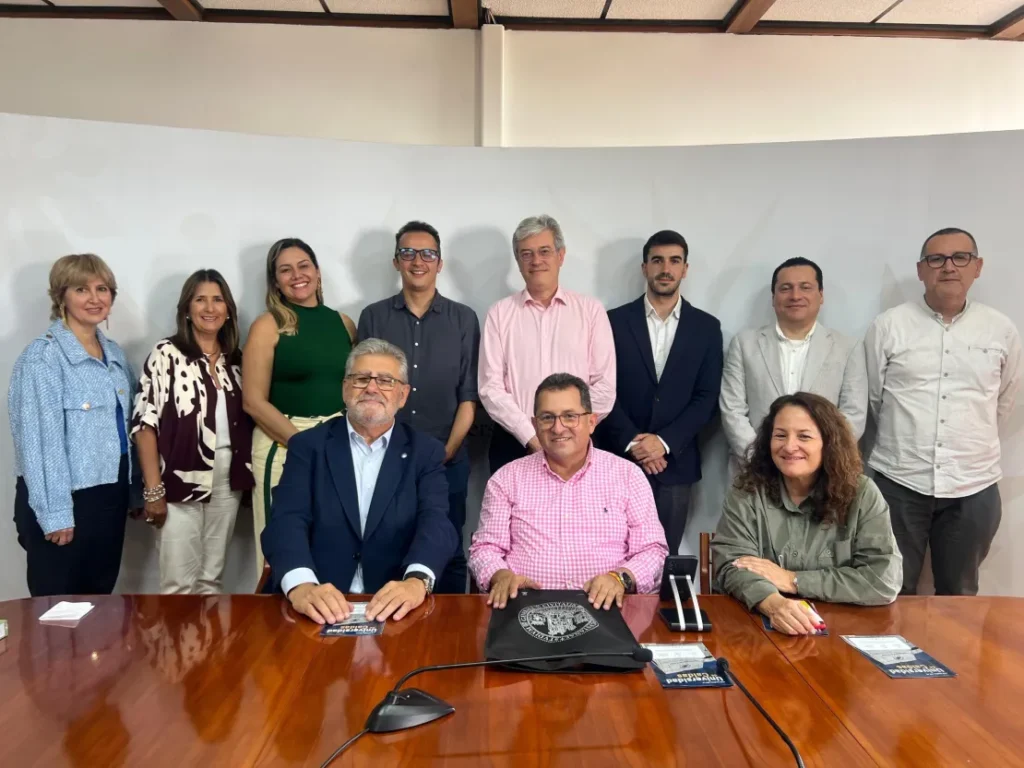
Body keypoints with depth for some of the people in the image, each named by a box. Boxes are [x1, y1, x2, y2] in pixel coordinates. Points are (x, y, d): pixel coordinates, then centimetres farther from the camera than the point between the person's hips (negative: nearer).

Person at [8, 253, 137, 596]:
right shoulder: (42, 356, -12)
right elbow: (42, 439, -16)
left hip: (111, 493, 7)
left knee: (100, 597, 17)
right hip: (67, 498, -6)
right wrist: (55, 512, -18)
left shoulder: (114, 353, 9)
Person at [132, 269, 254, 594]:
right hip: (181, 480, -4)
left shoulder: (236, 359, 9)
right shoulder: (166, 354, -5)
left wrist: (246, 475, 5)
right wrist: (153, 489, -14)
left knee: (211, 579, 14)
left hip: (228, 481, 4)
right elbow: (145, 422, -9)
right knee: (179, 583, 1)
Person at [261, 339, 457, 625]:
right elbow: (287, 520, -7)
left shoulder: (425, 452, 6)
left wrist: (416, 581, -28)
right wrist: (301, 586, -26)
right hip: (320, 605, 0)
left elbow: (436, 523, -8)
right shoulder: (308, 445, 6)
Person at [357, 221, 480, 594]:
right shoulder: (373, 317, 4)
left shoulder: (463, 319, 3)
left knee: (449, 552, 9)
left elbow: (468, 395, 1)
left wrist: (447, 452, -5)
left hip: (448, 460, 0)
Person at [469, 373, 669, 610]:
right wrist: (502, 576, -15)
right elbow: (485, 548, 8)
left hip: (604, 607, 0)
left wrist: (620, 578, -15)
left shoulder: (628, 475, 9)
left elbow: (652, 550, 5)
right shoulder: (507, 478, 10)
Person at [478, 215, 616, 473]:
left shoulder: (591, 310, 3)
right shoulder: (499, 314, 4)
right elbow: (491, 387, -2)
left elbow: (605, 386, 0)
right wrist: (531, 437, -10)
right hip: (513, 444, 0)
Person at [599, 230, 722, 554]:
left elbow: (707, 398, 1)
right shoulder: (615, 321, 3)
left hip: (674, 463, 1)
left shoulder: (706, 327, 6)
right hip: (619, 461, -1)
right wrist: (632, 443, -11)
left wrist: (664, 441, -11)